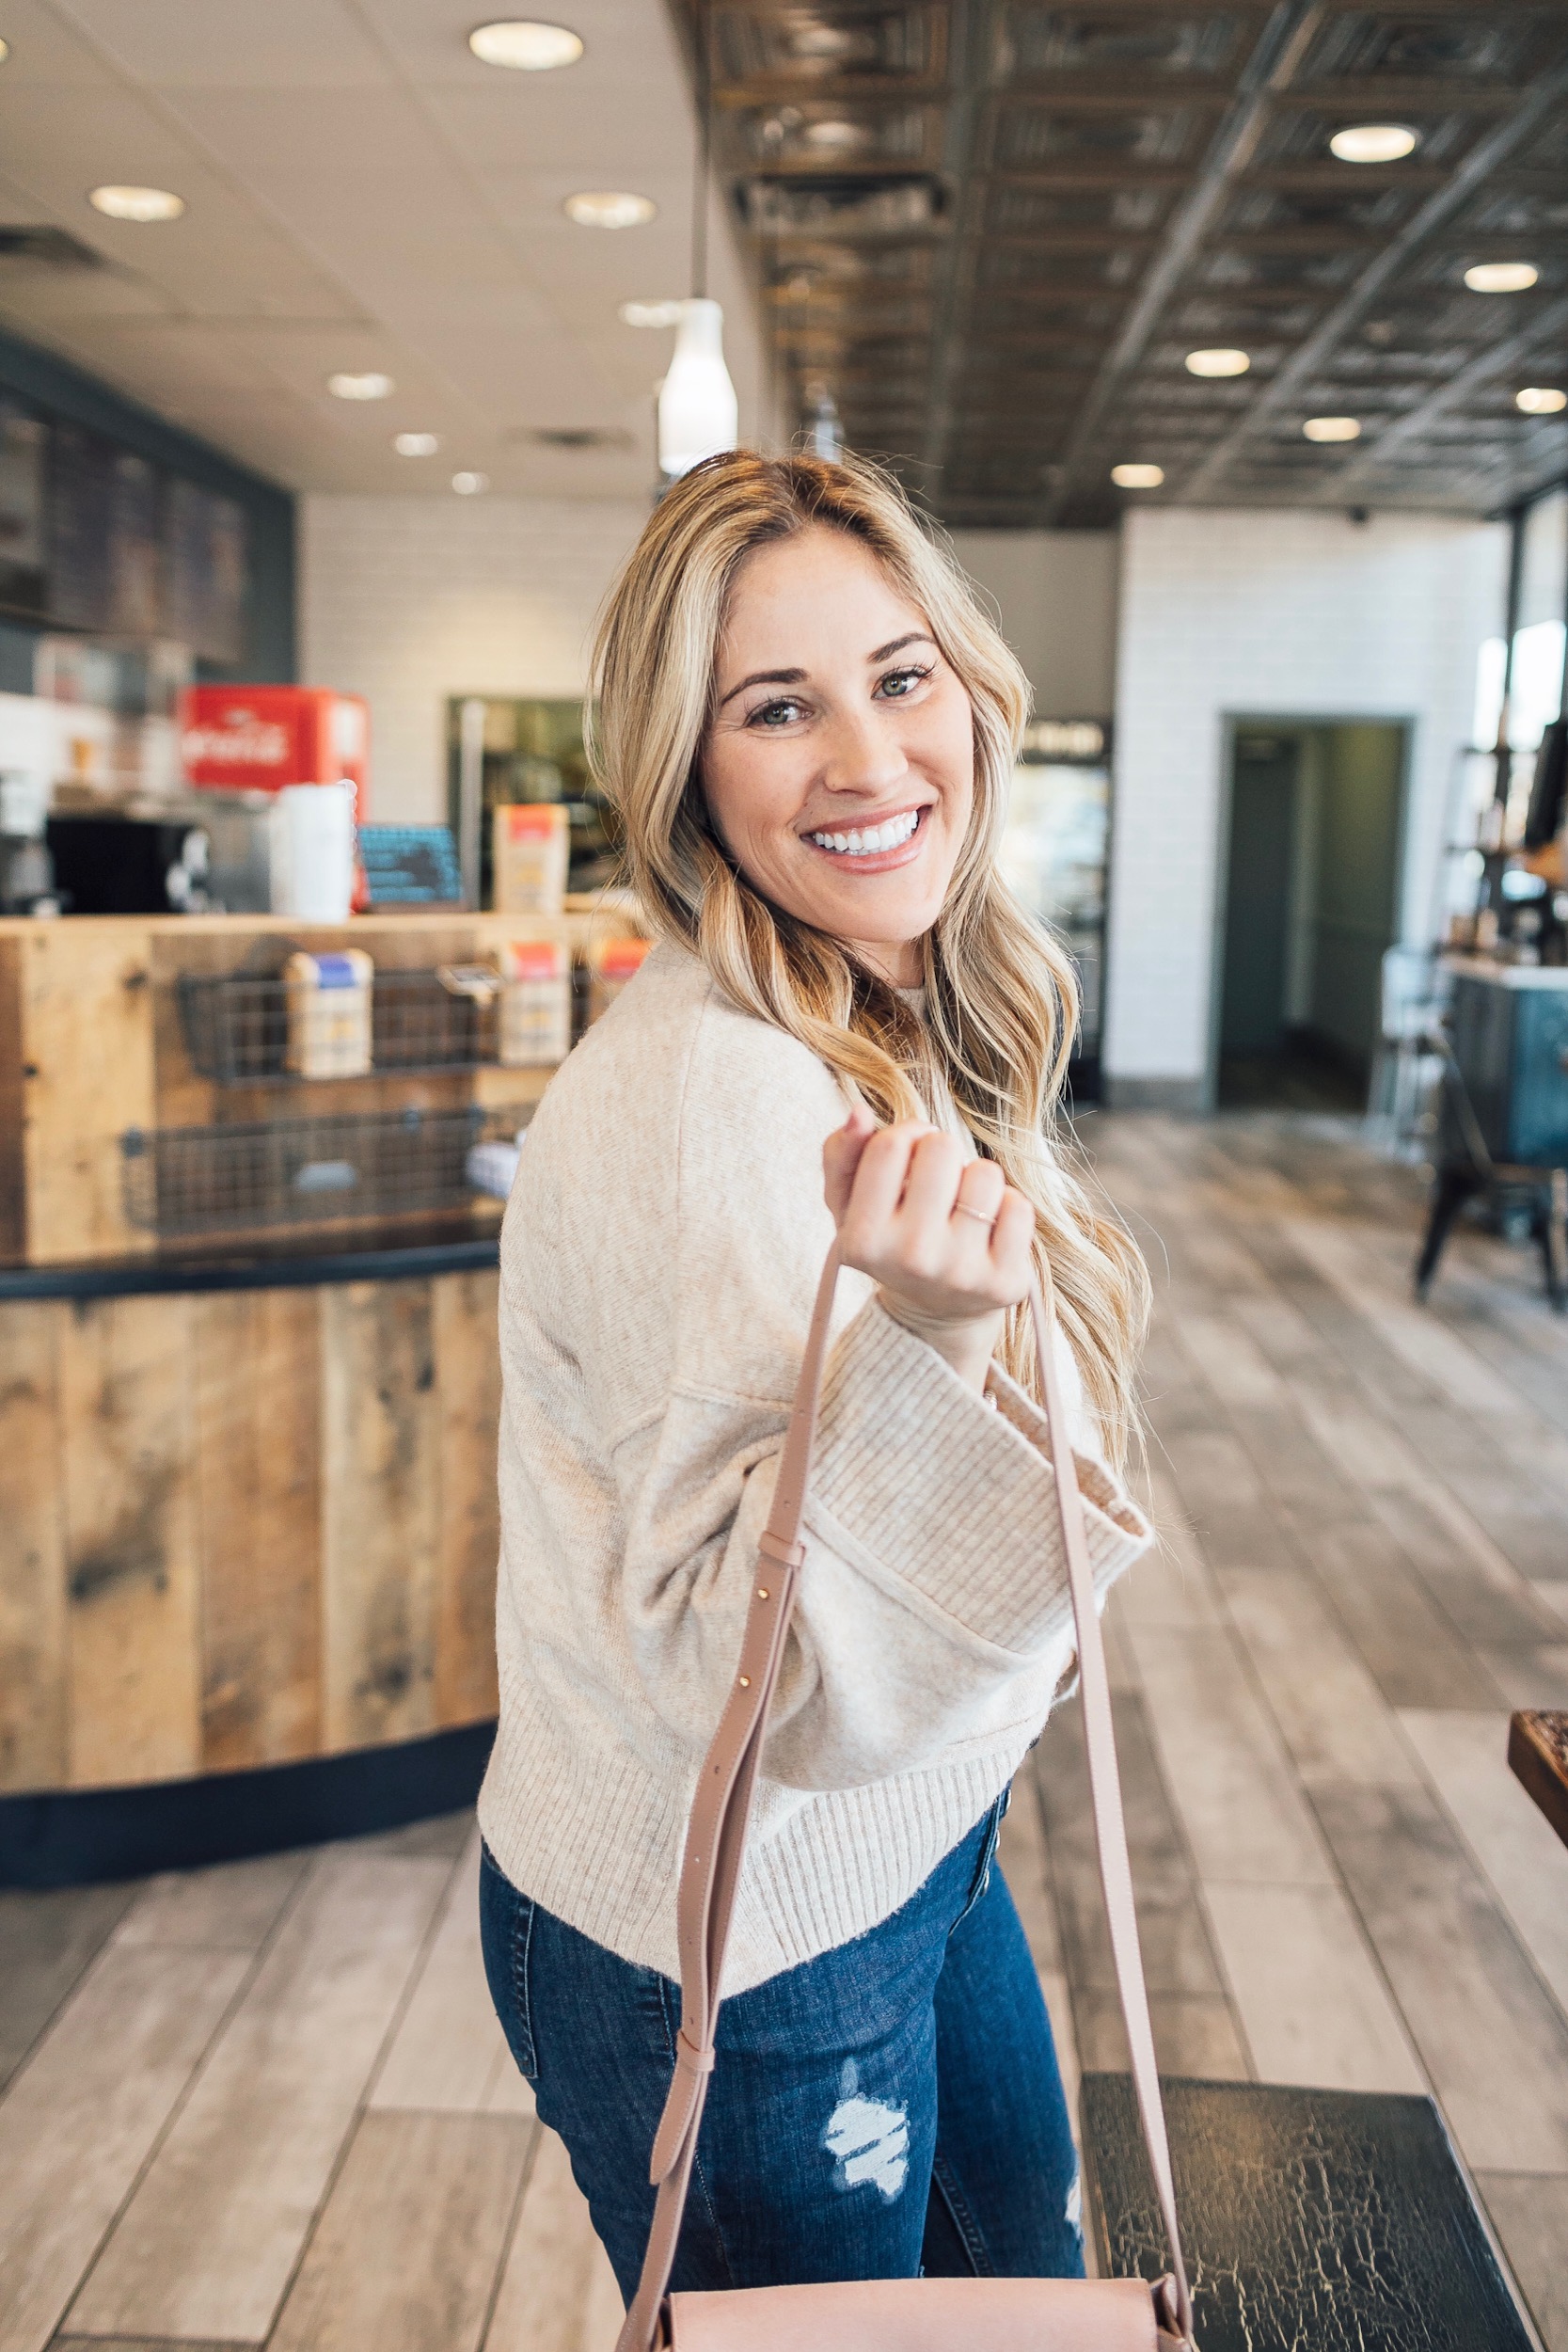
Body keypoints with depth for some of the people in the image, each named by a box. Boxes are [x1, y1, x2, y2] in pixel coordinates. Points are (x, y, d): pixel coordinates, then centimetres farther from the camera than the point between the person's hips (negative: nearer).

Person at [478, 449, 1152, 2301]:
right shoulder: (700, 1101, -30)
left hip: (915, 1843, 9)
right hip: (727, 1941, -8)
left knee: (1030, 2268, 30)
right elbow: (753, 1675, -31)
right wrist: (933, 1348, -43)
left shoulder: (918, 1029, 0)